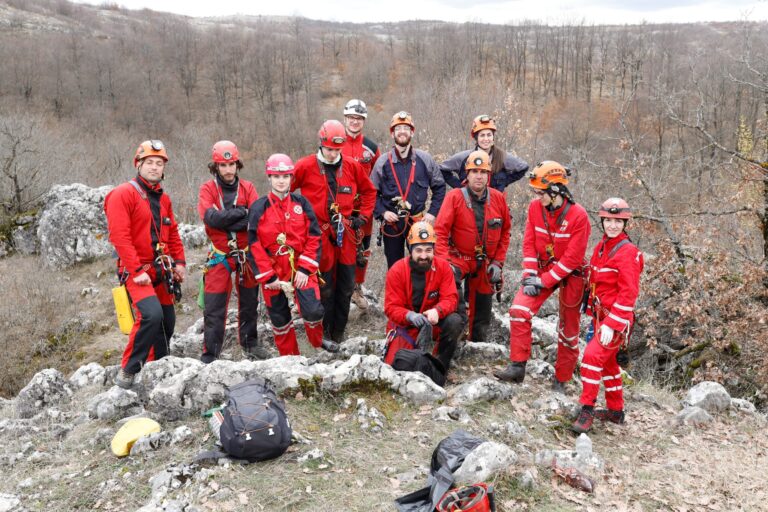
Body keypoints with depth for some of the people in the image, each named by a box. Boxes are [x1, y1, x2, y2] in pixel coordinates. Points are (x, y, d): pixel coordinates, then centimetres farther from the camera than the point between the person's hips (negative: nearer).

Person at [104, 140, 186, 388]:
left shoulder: (163, 198, 14)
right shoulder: (123, 194, -10)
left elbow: (173, 233, 21)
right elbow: (119, 236, -18)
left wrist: (179, 262, 10)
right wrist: (137, 270, -22)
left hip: (160, 270, 8)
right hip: (136, 271, -8)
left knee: (167, 321, 13)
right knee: (151, 315, -26)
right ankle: (127, 370, -10)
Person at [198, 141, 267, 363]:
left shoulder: (247, 187, 1)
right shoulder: (207, 189, -3)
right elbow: (211, 218, -21)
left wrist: (226, 221, -20)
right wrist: (241, 213, -17)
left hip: (247, 253, 3)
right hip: (220, 256, -2)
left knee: (249, 302, 15)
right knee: (214, 307, -2)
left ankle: (250, 343, 33)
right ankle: (210, 354, 7)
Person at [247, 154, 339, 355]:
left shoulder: (301, 203, 1)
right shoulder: (259, 208, -3)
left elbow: (313, 237, -1)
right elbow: (254, 245, -4)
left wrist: (305, 268, -10)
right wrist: (268, 277, -8)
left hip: (301, 268, 0)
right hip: (273, 271, 0)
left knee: (313, 310, -11)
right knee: (279, 317, 10)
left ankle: (318, 341, 21)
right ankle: (290, 357, 30)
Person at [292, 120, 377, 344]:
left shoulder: (352, 166, 5)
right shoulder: (305, 166, -5)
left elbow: (369, 191, 19)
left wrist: (363, 216, 12)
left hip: (345, 234, 4)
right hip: (319, 234, -4)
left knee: (346, 285, 9)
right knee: (325, 287, 2)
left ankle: (339, 331, 24)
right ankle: (324, 332, 16)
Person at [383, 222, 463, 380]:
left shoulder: (443, 266, -9)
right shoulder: (396, 271, -13)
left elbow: (450, 298, -13)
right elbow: (391, 307, -15)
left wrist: (437, 311, -36)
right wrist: (410, 316, -36)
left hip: (433, 321, 1)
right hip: (406, 325, -1)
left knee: (455, 322, -28)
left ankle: (440, 366, -8)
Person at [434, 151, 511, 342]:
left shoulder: (498, 198, -3)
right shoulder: (455, 196, -12)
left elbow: (505, 231, 7)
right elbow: (440, 231, -15)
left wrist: (498, 262, 2)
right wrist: (444, 261, -25)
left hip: (486, 263, 3)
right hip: (459, 258, -3)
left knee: (482, 310, 12)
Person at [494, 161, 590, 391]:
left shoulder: (578, 215, -21)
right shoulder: (535, 207, -7)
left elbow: (573, 258, -20)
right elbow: (529, 244, -2)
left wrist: (544, 281, -20)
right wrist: (529, 276, -12)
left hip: (569, 274, -3)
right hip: (543, 269, 3)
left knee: (568, 329, 8)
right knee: (519, 310, -18)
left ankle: (561, 380, 24)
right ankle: (517, 366, -10)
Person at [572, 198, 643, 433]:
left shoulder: (628, 252, -15)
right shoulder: (601, 247, 9)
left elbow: (629, 293, -20)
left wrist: (611, 324, -23)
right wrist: (594, 315, 17)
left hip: (617, 317, -9)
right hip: (601, 315, 9)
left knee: (593, 356, -19)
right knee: (608, 361, 18)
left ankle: (587, 410, -10)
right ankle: (616, 410, 34)